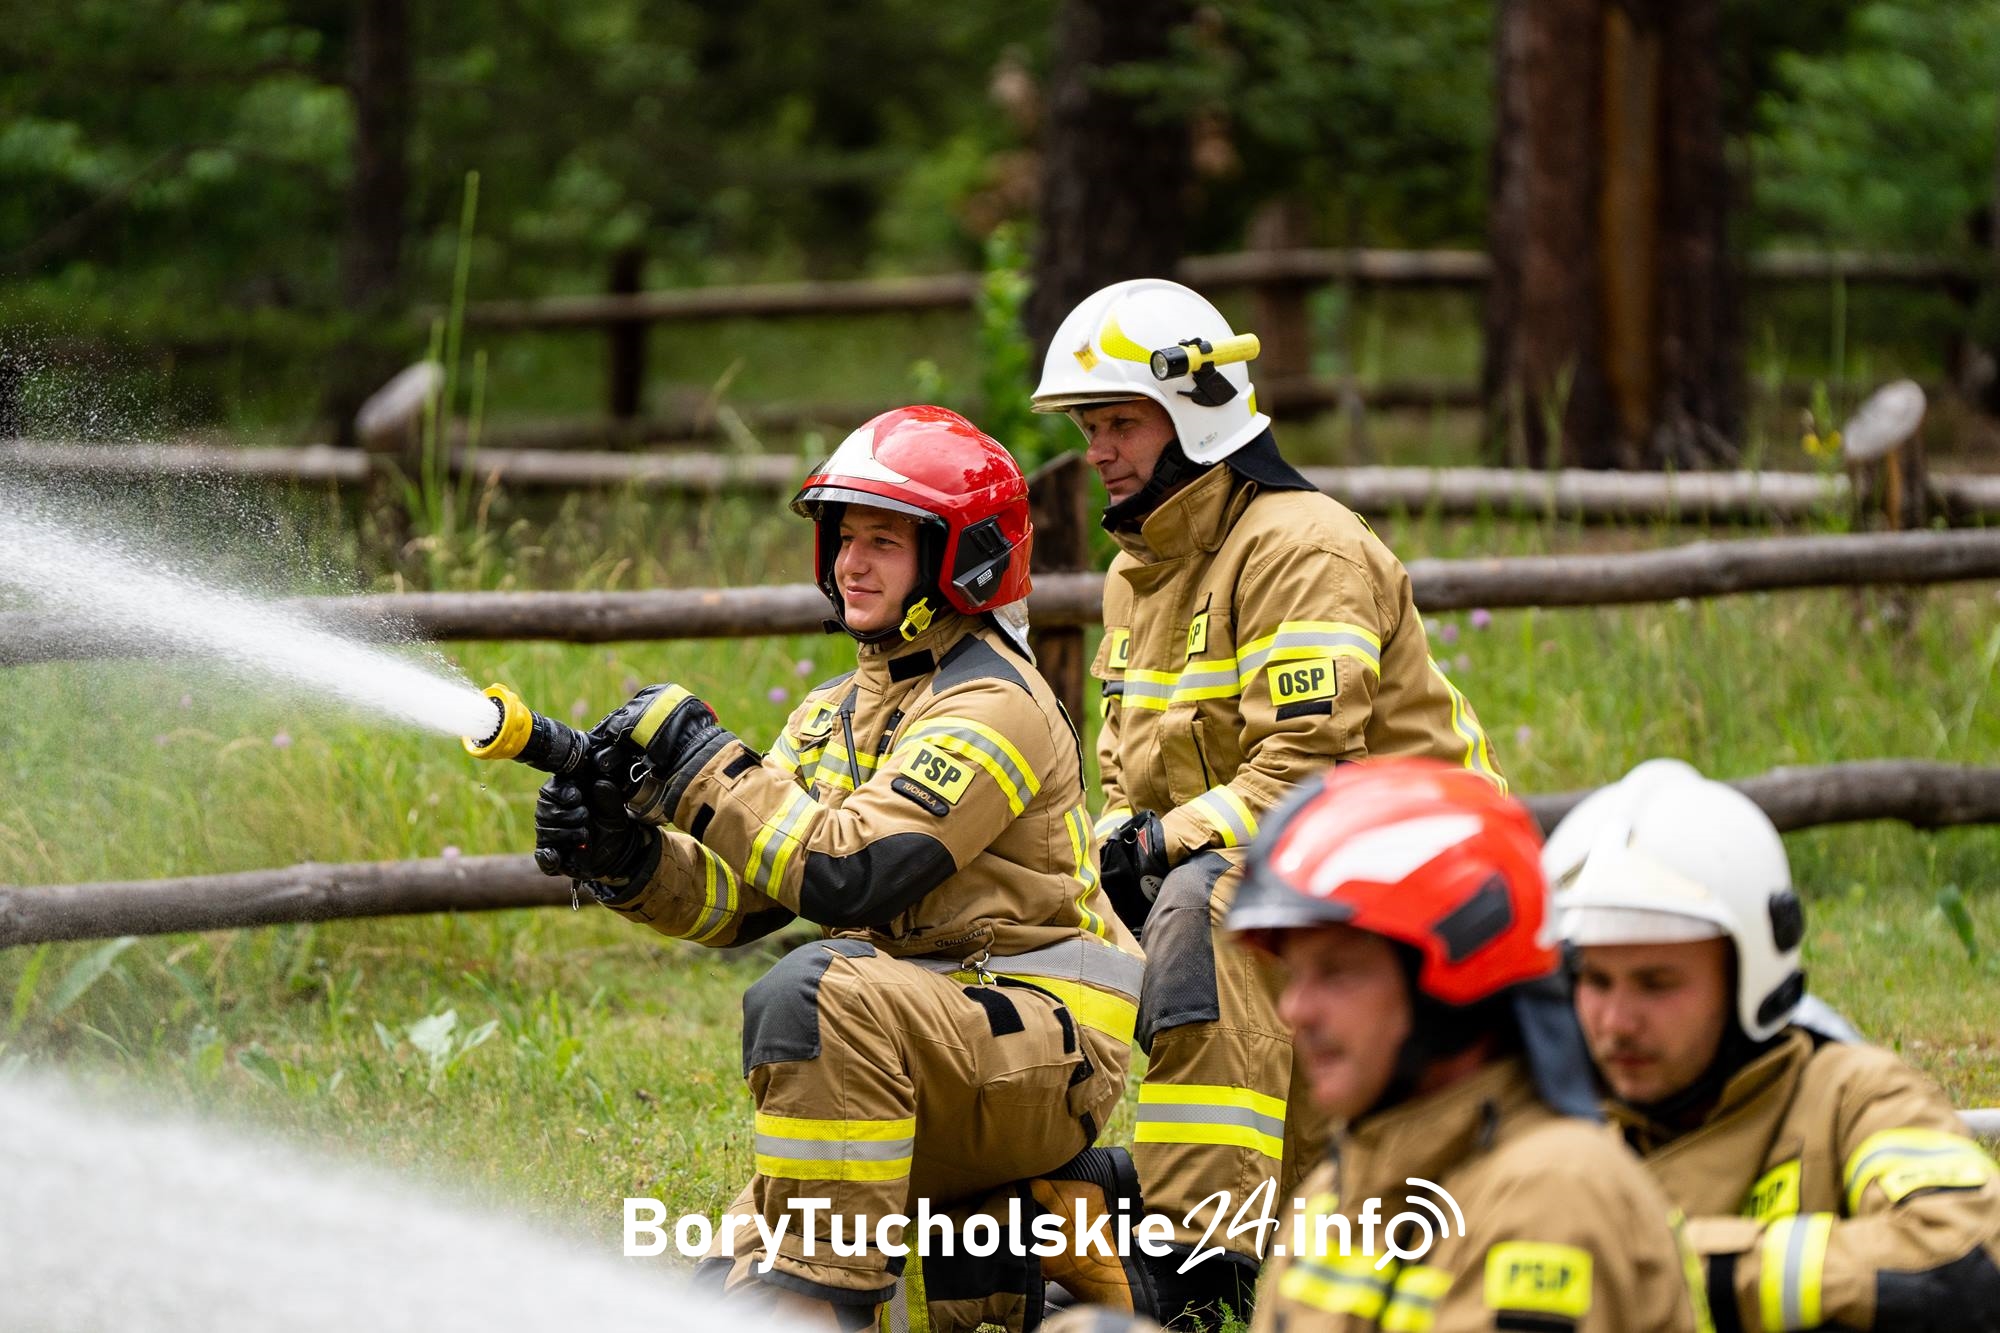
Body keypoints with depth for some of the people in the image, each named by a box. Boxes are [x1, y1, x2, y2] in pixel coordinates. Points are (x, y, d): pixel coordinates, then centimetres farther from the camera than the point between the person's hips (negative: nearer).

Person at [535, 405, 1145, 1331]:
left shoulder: (992, 707, -13)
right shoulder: (839, 713, 15)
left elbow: (852, 873, -27)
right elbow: (734, 903, 7)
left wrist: (701, 764, -23)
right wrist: (627, 856, -12)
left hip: (1044, 1049, -9)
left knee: (815, 994, -36)